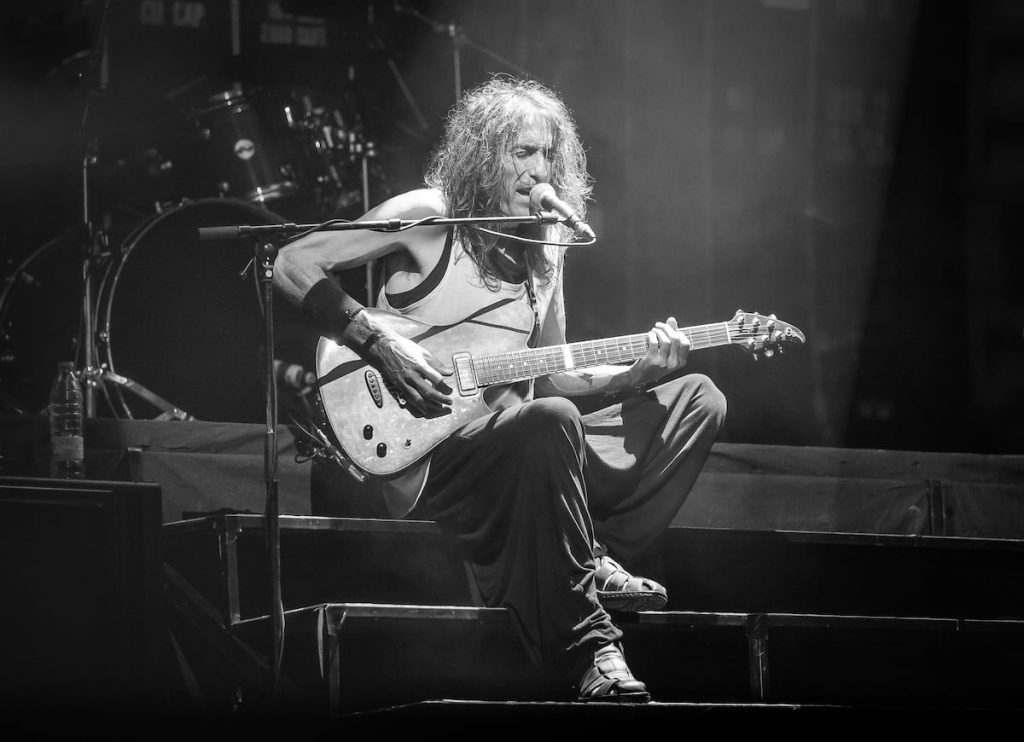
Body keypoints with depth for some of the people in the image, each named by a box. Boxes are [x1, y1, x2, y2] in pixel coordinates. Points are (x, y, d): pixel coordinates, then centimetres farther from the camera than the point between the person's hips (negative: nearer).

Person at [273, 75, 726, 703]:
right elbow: (294, 265, -10)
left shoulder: (546, 243, 16)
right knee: (549, 421, -39)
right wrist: (381, 344, -19)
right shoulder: (428, 218, -4)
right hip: (428, 457, -7)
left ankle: (596, 564, -12)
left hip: (520, 448, 7)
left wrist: (637, 374, 1)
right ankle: (590, 651, -35)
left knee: (696, 400, 0)